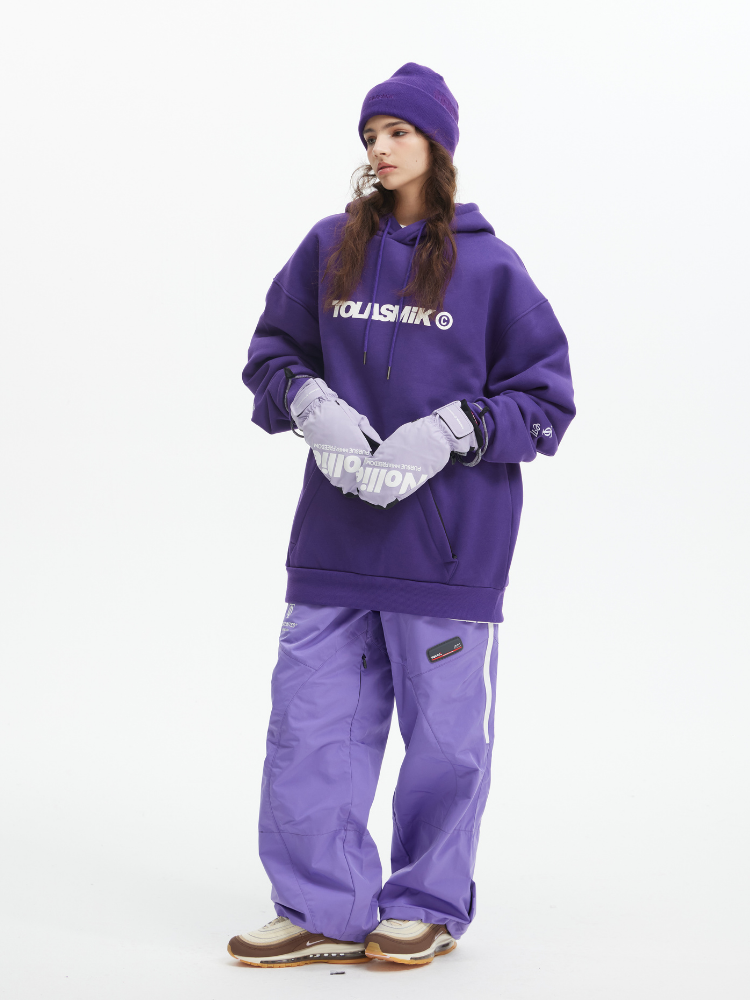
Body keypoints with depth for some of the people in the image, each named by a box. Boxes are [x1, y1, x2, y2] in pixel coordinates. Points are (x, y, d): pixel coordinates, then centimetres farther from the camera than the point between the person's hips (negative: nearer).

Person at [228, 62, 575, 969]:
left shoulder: (489, 267, -1)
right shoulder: (329, 249, 7)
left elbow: (547, 397, 0)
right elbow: (272, 354, 14)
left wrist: (450, 431, -15)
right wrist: (309, 401, -7)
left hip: (448, 540, -3)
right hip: (335, 535, 3)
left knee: (445, 731, 6)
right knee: (311, 723, 2)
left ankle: (427, 905, 23)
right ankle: (324, 910, 14)